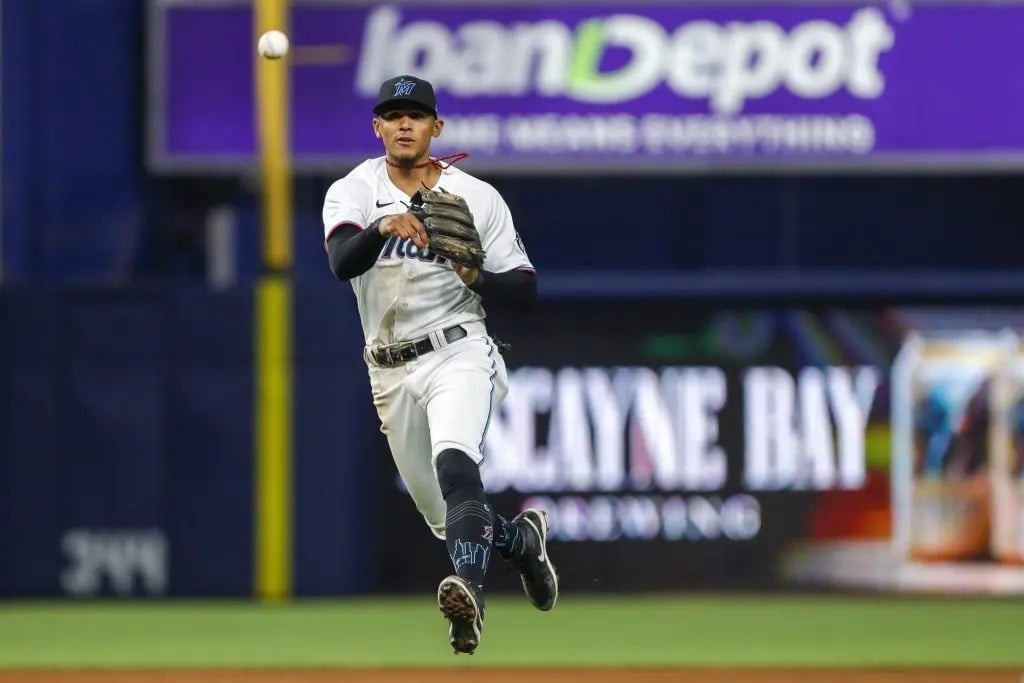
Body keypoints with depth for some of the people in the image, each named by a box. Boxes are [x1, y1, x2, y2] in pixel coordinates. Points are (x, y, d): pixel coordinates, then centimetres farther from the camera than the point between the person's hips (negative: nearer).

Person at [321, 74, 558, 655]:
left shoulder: (477, 197, 0)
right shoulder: (353, 192, 0)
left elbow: (527, 292, 1)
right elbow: (342, 261, -22)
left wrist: (476, 276, -18)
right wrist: (383, 227, -41)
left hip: (459, 353, -4)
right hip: (392, 375, 4)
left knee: (454, 462, -33)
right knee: (447, 518, 12)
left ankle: (470, 593, -51)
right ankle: (521, 538, 44)